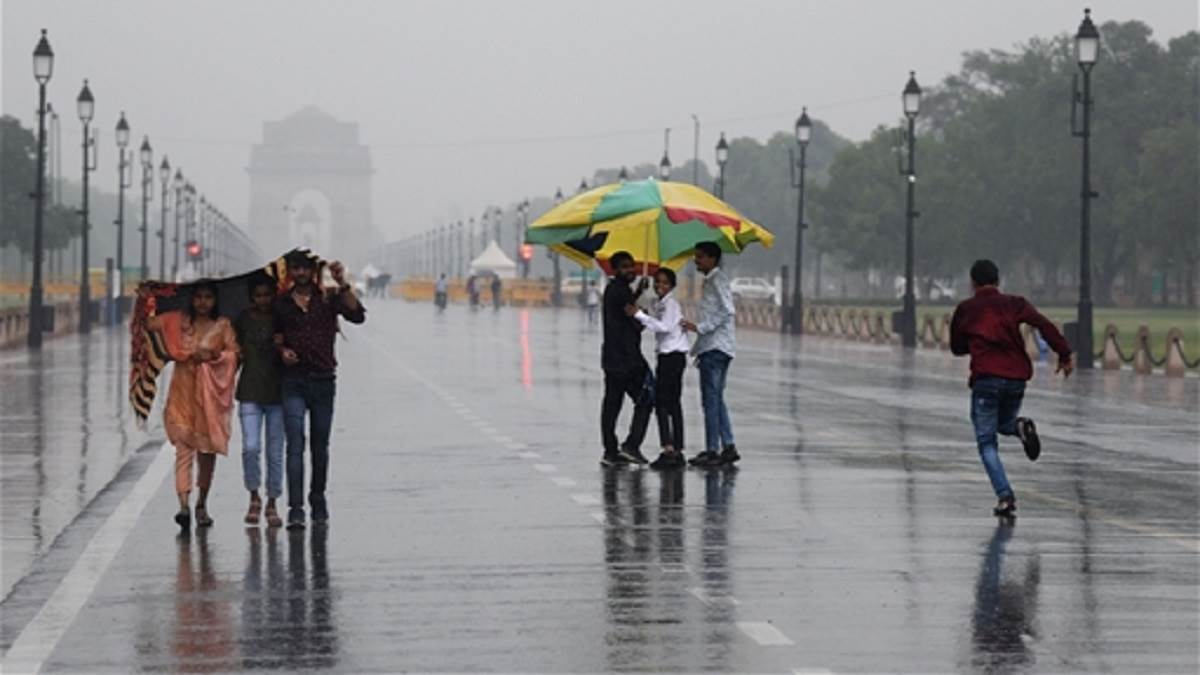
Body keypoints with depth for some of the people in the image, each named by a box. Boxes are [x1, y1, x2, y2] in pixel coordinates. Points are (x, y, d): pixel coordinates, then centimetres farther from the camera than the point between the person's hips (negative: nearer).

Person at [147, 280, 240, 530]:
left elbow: (233, 354, -3)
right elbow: (149, 324, 6)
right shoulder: (178, 321, 7)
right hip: (183, 391, -1)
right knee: (183, 447, -12)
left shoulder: (222, 326, 5)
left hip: (211, 394, 1)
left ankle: (202, 504, 24)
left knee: (207, 450, 8)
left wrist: (213, 355, -17)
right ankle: (184, 505, -23)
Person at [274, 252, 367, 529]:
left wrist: (342, 285, -20)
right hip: (293, 381, 0)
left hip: (323, 380, 0)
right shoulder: (282, 303, 8)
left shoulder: (328, 298, 3)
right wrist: (282, 350, 0)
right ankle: (295, 509, -16)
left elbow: (357, 316, -13)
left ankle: (318, 501, 28)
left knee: (320, 445, 10)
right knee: (296, 444, -11)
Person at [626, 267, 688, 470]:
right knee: (673, 405, 10)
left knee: (662, 404, -12)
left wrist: (639, 315, -23)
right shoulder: (660, 303, 17)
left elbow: (664, 326, -23)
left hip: (672, 356, -10)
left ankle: (668, 449, -18)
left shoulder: (670, 303, -11)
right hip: (670, 356, 10)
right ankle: (677, 451, 12)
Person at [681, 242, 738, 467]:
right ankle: (728, 447, 12)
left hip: (716, 347, -10)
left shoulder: (717, 280, -9)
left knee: (711, 400, -9)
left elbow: (728, 311, -21)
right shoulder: (711, 281, 21)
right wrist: (699, 347, 22)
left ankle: (712, 450, -9)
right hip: (714, 348, 10)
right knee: (716, 400, 12)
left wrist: (699, 328, -20)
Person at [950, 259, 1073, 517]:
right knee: (1003, 424, 29)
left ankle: (1005, 497, -15)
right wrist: (1064, 355, -6)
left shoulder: (965, 309, 9)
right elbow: (1045, 325, -5)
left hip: (985, 379, -3)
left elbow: (957, 348, 19)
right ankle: (1020, 426, -9)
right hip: (1017, 377, 3)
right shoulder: (1014, 304, 10)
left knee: (986, 442, 3)